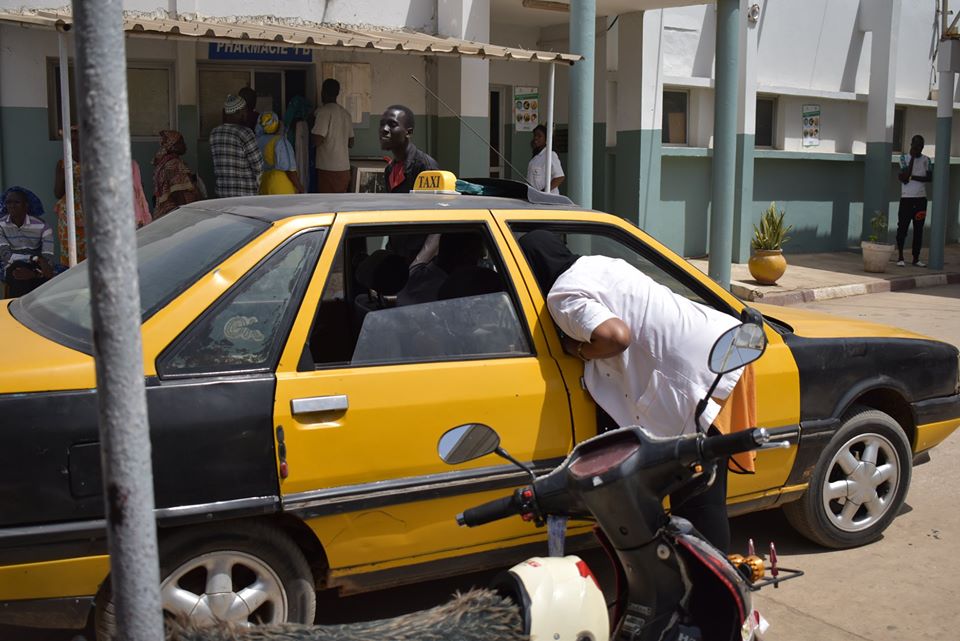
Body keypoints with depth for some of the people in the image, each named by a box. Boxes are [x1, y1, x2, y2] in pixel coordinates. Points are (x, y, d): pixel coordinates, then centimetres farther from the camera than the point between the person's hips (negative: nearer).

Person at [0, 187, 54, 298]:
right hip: (12, 268, 1)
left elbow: (48, 260, -16)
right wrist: (35, 258, -35)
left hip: (35, 268, -1)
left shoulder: (42, 226, -10)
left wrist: (34, 274, -37)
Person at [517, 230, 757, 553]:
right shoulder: (597, 262, 19)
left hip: (700, 369, -10)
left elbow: (616, 336, -24)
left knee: (697, 497, -1)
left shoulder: (563, 296, -8)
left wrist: (577, 349, -4)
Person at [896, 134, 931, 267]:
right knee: (902, 228, -3)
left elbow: (930, 178, -1)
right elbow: (905, 175, -14)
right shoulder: (904, 157, 0)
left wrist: (913, 177, -12)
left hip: (921, 199, 3)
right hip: (906, 198, -3)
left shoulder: (926, 160, 8)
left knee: (918, 230, 5)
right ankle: (900, 257, 6)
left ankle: (916, 258, 10)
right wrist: (912, 157, -13)